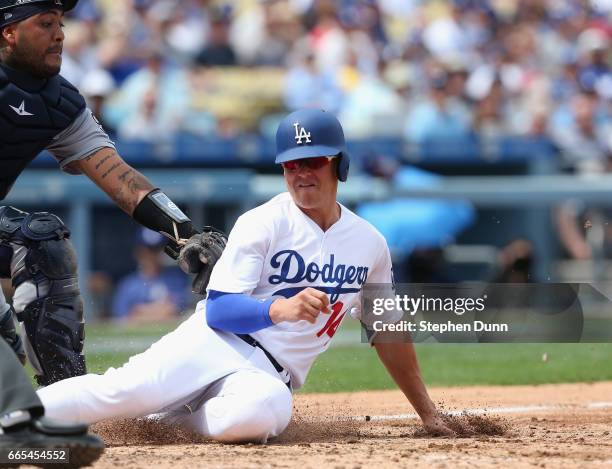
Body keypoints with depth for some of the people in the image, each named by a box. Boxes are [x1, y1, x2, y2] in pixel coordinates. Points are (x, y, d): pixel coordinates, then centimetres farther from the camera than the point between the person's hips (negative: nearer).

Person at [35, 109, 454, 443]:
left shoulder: (370, 243, 11)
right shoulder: (263, 223, -1)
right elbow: (218, 310, -10)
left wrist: (428, 413, 20)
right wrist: (278, 309, -30)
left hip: (270, 378, 1)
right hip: (214, 344, -1)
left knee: (268, 408, -39)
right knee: (120, 390, -30)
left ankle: (171, 416, -18)